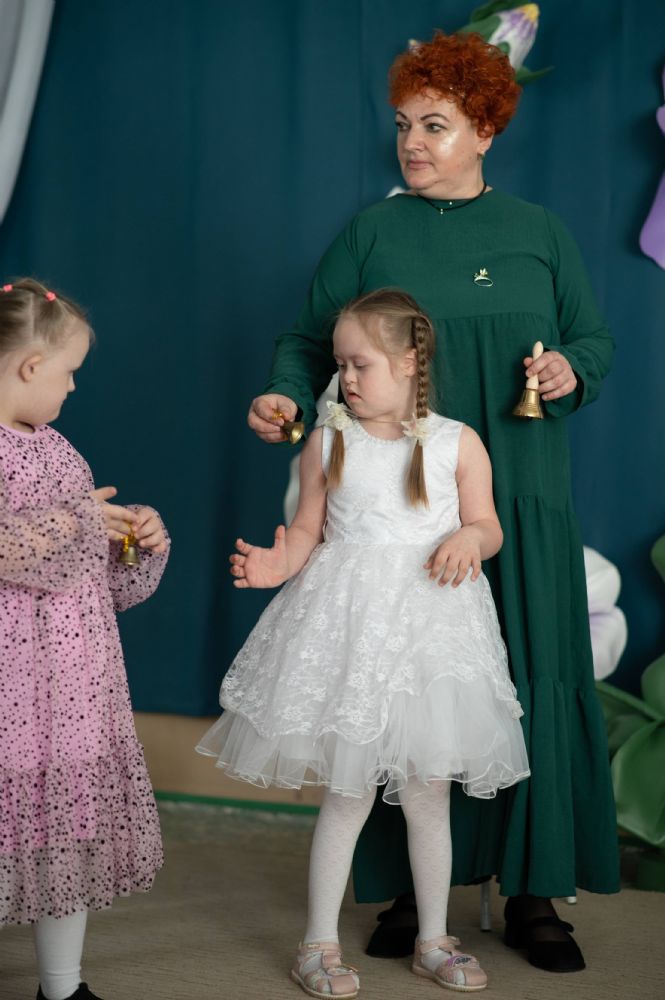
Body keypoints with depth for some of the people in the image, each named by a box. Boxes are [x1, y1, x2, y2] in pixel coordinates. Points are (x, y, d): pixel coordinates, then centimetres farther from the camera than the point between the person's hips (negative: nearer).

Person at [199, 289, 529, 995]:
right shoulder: (329, 443, 3)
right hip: (348, 621, 0)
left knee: (429, 796, 9)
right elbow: (309, 528, 6)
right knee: (348, 795, 3)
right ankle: (320, 943, 16)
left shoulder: (457, 443, 1)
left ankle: (434, 941, 24)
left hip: (432, 625, 1)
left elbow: (487, 524, 3)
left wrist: (469, 538, -19)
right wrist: (281, 563, -13)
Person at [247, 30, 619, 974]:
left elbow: (594, 339, 15)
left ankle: (533, 893, 11)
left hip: (520, 501, 1)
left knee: (532, 679, 1)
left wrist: (573, 370, -7)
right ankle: (408, 891, 10)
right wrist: (286, 395, -17)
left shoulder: (538, 233, 11)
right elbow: (312, 337, 3)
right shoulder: (372, 232, 7)